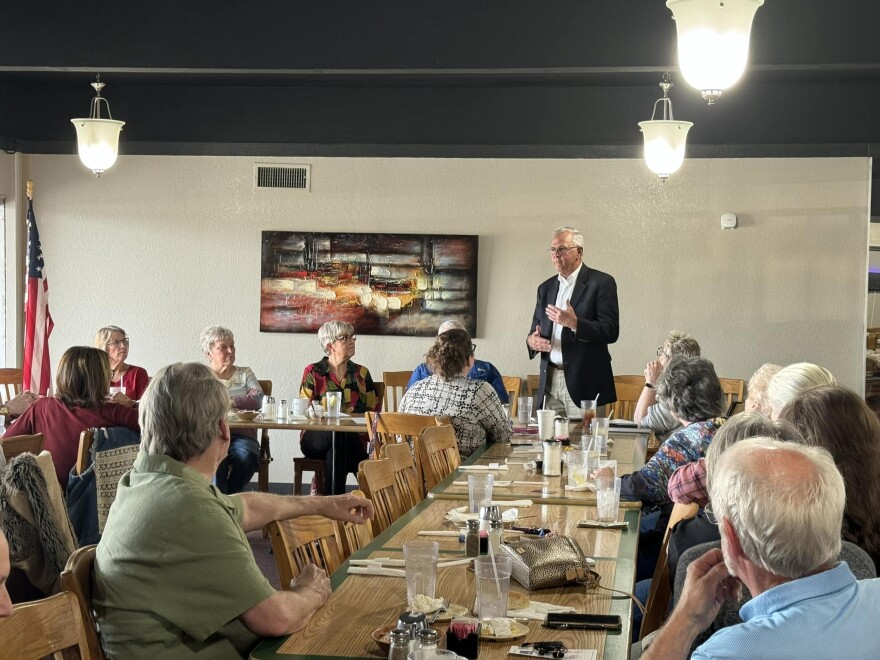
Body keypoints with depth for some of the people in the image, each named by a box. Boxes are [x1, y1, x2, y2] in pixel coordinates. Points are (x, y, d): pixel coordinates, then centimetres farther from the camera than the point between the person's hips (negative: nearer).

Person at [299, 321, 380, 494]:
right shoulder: (313, 373, 10)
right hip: (317, 437, -1)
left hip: (354, 439, 2)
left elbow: (374, 409, 14)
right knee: (338, 435, -37)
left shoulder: (361, 373, 18)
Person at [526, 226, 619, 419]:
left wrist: (575, 323, -24)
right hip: (550, 381, 5)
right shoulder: (546, 288, 16)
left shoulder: (601, 283, -2)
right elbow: (535, 329, 21)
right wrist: (532, 341, -3)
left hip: (584, 382, -5)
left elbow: (611, 331, -10)